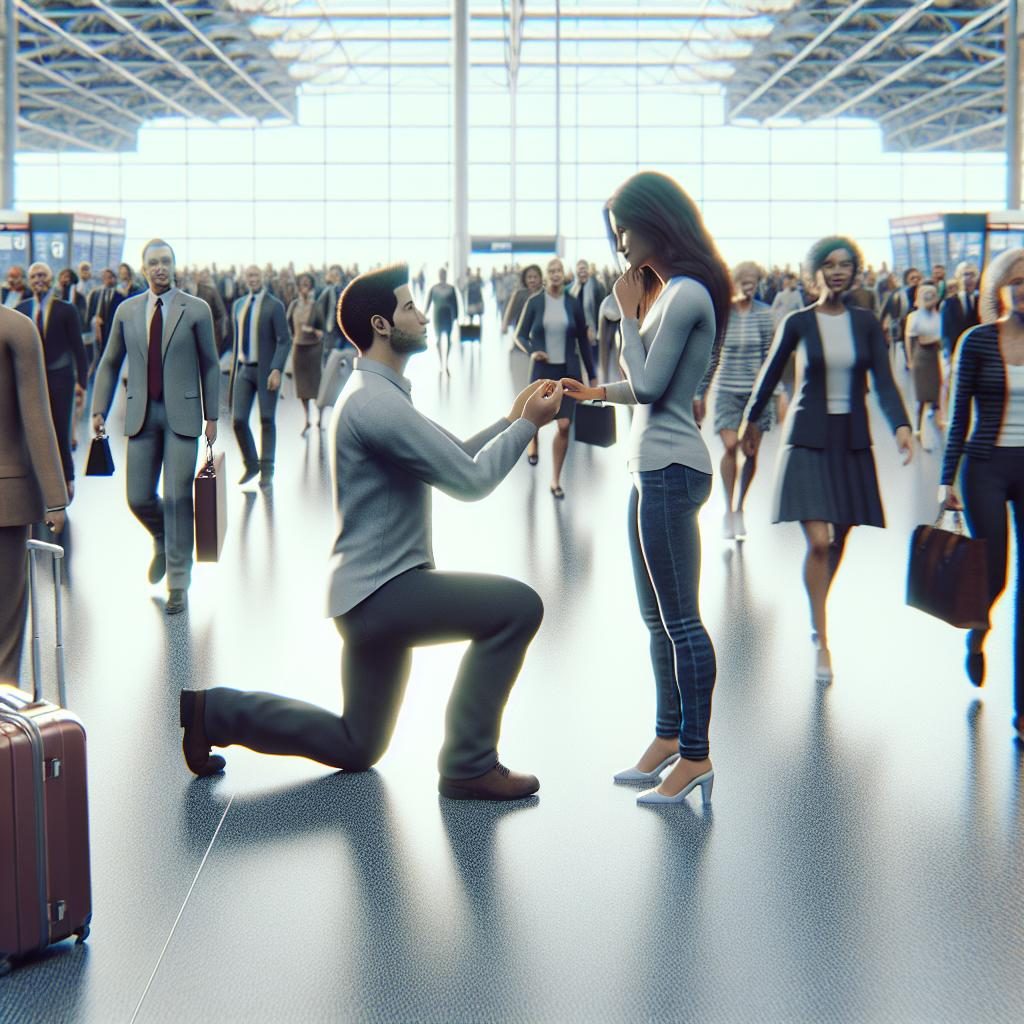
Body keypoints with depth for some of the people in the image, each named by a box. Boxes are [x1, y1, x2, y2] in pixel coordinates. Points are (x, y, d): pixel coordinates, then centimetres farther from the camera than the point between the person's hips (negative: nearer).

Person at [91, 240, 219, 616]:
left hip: (182, 414, -3)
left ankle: (178, 584, 4)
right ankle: (163, 543, 35)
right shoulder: (126, 311, 8)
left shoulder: (196, 310, 0)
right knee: (139, 499, 2)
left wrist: (212, 416, -1)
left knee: (178, 498, -5)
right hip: (141, 415, 3)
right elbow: (109, 363, 14)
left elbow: (210, 365, 3)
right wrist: (99, 409, 7)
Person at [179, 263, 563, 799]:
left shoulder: (381, 394, 16)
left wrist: (512, 417, 9)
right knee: (517, 605, -21)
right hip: (381, 590, -11)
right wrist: (527, 425, -8)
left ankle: (213, 711, 19)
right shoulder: (376, 401, -19)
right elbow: (471, 480, -20)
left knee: (355, 748, 20)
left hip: (375, 592, 11)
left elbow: (454, 455, 19)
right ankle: (469, 765, -12)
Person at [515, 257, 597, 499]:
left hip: (568, 371, 0)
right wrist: (531, 351, -18)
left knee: (564, 425, -7)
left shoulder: (573, 304, 1)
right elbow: (520, 335, 3)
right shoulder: (535, 303, -2)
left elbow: (583, 341, 6)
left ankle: (555, 481, 3)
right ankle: (532, 442, 50)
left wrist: (592, 375, 6)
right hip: (542, 370, 0)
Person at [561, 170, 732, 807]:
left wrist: (628, 312, -8)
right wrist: (600, 393, 16)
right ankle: (669, 737, 25)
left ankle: (695, 754, 2)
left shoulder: (685, 294, -16)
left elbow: (649, 385, -16)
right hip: (659, 466, 11)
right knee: (658, 618, 16)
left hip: (670, 468, -11)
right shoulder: (672, 290, 14)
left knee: (680, 619, -4)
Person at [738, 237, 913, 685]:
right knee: (818, 541, -12)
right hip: (808, 440, -3)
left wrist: (901, 425, -20)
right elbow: (770, 373, 9)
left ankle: (817, 616, 33)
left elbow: (884, 380, -4)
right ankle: (821, 641, -3)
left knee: (838, 540, 9)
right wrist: (750, 420, 18)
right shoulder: (798, 323, -3)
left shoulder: (866, 323, 2)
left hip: (852, 441, 3)